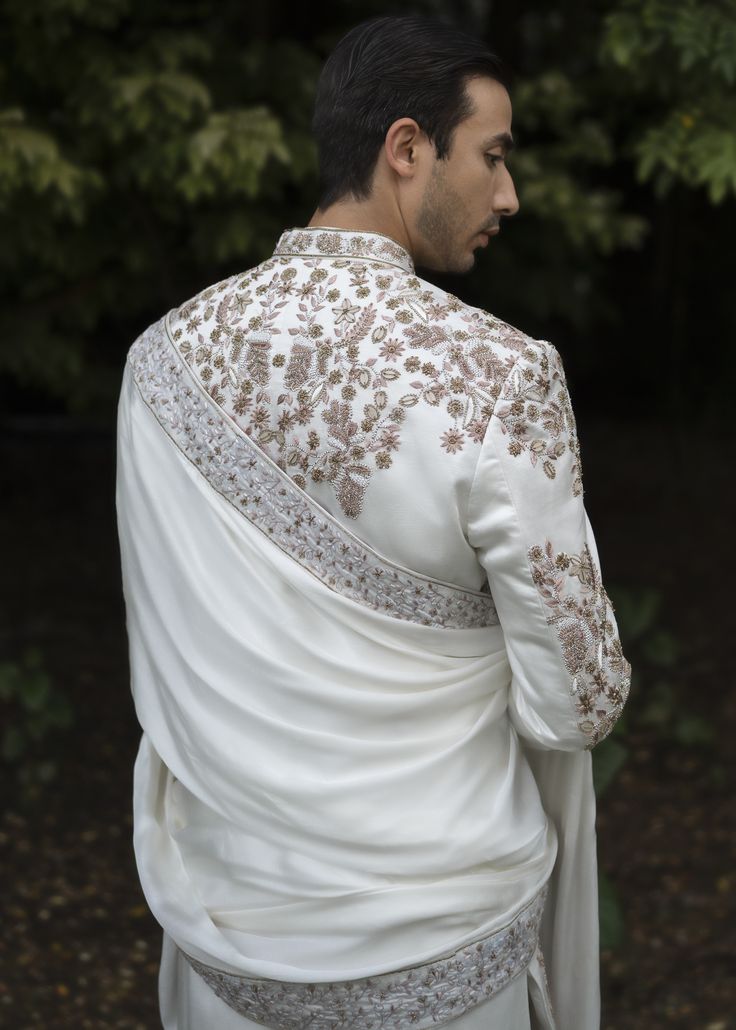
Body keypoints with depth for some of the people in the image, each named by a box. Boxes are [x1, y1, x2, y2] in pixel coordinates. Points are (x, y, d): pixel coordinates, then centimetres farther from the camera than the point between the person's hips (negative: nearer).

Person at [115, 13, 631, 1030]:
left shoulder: (166, 357, -7)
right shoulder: (498, 375, -22)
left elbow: (164, 666, 3)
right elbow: (578, 702, -16)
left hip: (232, 914, 4)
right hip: (434, 944, -4)